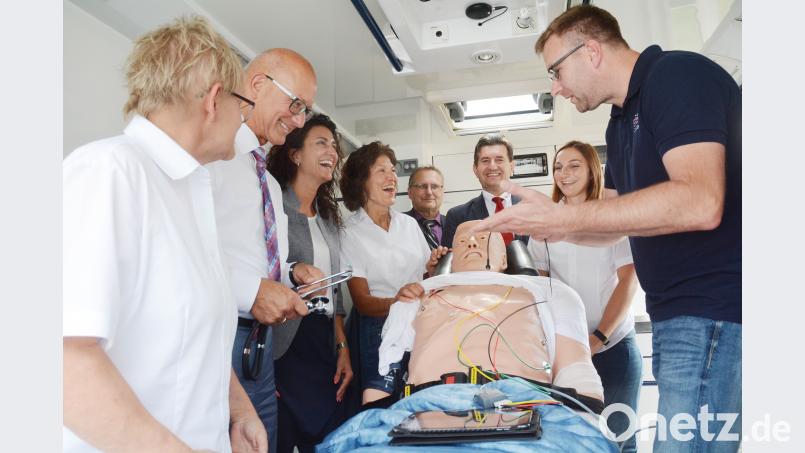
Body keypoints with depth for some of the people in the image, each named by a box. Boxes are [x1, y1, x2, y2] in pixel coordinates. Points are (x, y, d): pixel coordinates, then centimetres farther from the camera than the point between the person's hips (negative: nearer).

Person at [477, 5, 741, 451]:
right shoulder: (621, 122, 17)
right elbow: (615, 222, 23)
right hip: (677, 314, 9)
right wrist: (538, 225, 9)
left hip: (713, 312, -9)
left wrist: (558, 217, -22)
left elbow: (699, 203, -26)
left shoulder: (677, 75, -11)